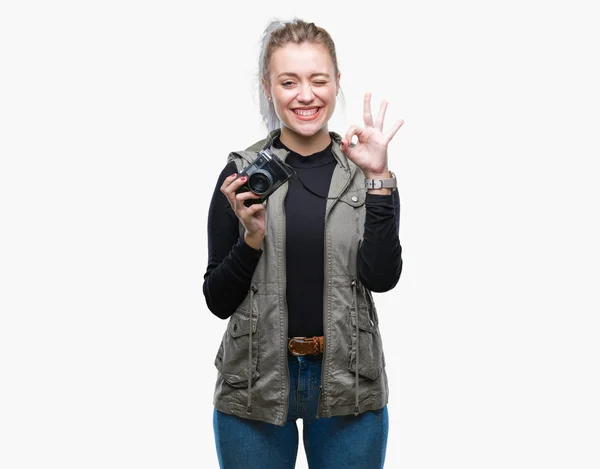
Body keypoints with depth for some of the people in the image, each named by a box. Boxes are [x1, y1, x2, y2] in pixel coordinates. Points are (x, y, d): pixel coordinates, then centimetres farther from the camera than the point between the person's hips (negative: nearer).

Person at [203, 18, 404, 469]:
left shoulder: (366, 168, 0)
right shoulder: (241, 173, -2)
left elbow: (382, 277, -11)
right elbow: (218, 300, -1)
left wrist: (378, 178, -17)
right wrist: (252, 237, -17)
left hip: (348, 383, 1)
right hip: (255, 384, 0)